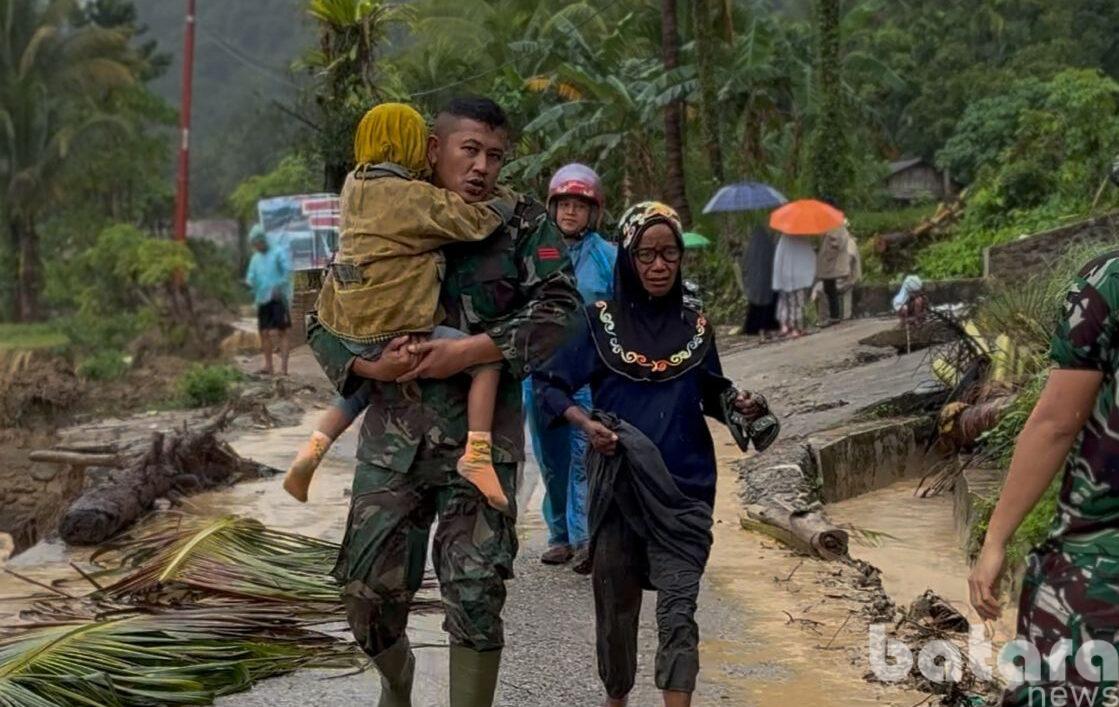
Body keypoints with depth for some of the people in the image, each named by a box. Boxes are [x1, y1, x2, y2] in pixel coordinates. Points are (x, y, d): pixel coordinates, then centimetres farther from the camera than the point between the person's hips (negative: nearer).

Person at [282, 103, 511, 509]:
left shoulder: (354, 186, 9)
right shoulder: (418, 197, -12)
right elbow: (477, 223, -8)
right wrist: (507, 205, 9)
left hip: (346, 330, 8)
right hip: (391, 334, -8)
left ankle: (313, 449, 18)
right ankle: (477, 453, -5)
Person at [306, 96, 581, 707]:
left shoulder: (525, 226, 2)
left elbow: (559, 307, -11)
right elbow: (322, 321, 9)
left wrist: (469, 351, -20)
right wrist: (369, 364, -11)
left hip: (482, 442, -2)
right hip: (394, 437, 2)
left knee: (475, 597, -7)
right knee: (368, 591, 5)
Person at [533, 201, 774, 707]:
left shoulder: (695, 327, 6)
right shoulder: (601, 321, 0)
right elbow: (549, 384, 1)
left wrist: (742, 405, -5)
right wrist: (585, 423, -16)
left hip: (684, 490, 0)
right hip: (618, 485, 0)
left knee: (678, 609, -12)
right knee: (616, 606, 11)